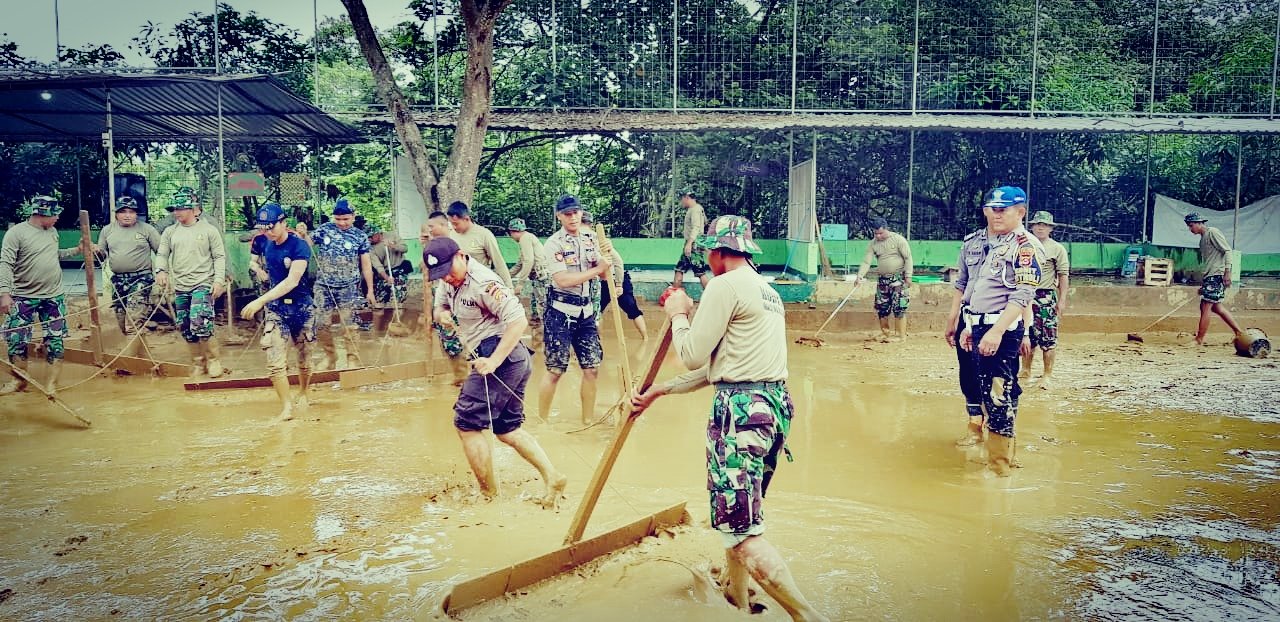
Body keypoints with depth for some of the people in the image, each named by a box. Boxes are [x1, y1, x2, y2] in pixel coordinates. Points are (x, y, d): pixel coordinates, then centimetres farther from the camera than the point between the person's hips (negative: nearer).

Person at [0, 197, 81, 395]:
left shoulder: (52, 232, 7)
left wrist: (77, 250, 14)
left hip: (54, 297, 5)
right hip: (23, 298, -4)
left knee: (56, 341, 2)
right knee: (16, 340, 3)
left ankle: (51, 383, 9)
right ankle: (19, 380, 19)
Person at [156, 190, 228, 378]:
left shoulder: (209, 230, 0)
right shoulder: (170, 232, 11)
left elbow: (219, 257, -2)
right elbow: (162, 254, 8)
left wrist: (219, 280, -11)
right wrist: (161, 270, -13)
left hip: (203, 284, -5)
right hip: (180, 287, 5)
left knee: (199, 324, -19)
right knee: (186, 329, 7)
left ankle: (213, 358, 0)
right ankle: (199, 363, 21)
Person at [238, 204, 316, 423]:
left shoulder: (299, 246, -16)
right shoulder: (266, 244, 2)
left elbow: (292, 281, -25)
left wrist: (260, 301, -30)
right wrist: (262, 273, 6)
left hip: (301, 307, -3)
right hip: (275, 307, 4)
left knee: (304, 358, 11)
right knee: (275, 362, -11)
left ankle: (303, 394, 34)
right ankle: (286, 407, -7)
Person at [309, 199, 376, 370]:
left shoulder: (360, 237, -2)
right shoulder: (324, 229, 1)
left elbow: (366, 264, 1)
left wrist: (370, 289, 1)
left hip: (348, 288, -2)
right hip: (323, 286, 2)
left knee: (348, 326, -2)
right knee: (321, 324, 5)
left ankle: (353, 361, 7)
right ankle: (330, 356, 25)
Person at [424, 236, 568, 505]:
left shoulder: (483, 282, -18)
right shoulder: (452, 281, 11)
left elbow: (519, 321, -24)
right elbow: (440, 306, 26)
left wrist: (494, 361, -29)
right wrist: (442, 314, 1)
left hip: (503, 357, -10)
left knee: (467, 423, -2)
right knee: (507, 429, 15)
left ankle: (488, 495, 8)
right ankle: (553, 478, 11)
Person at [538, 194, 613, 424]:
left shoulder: (590, 238, 6)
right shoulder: (553, 244, -11)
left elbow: (604, 274, 5)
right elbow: (562, 280, -21)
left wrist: (606, 257, -15)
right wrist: (595, 270, -17)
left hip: (585, 311, 6)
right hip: (560, 312, -5)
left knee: (592, 369, 7)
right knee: (555, 370, -1)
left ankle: (588, 421, 21)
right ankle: (542, 421, 14)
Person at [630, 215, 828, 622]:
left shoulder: (725, 285, -9)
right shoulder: (768, 291, 19)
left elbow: (693, 357, -8)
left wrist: (679, 314, 10)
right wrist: (658, 392, 25)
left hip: (741, 408, -10)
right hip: (776, 404, 10)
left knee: (741, 531, -8)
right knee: (737, 512, 24)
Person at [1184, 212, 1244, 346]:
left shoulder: (1213, 232, -8)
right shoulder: (1203, 238, 20)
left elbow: (1227, 250, -14)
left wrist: (1227, 272, -22)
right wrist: (1203, 284, 23)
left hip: (1217, 275, -10)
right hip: (1210, 276, 10)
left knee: (1205, 308, -9)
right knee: (1216, 307, 13)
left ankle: (1199, 340, -7)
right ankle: (1239, 332, 21)